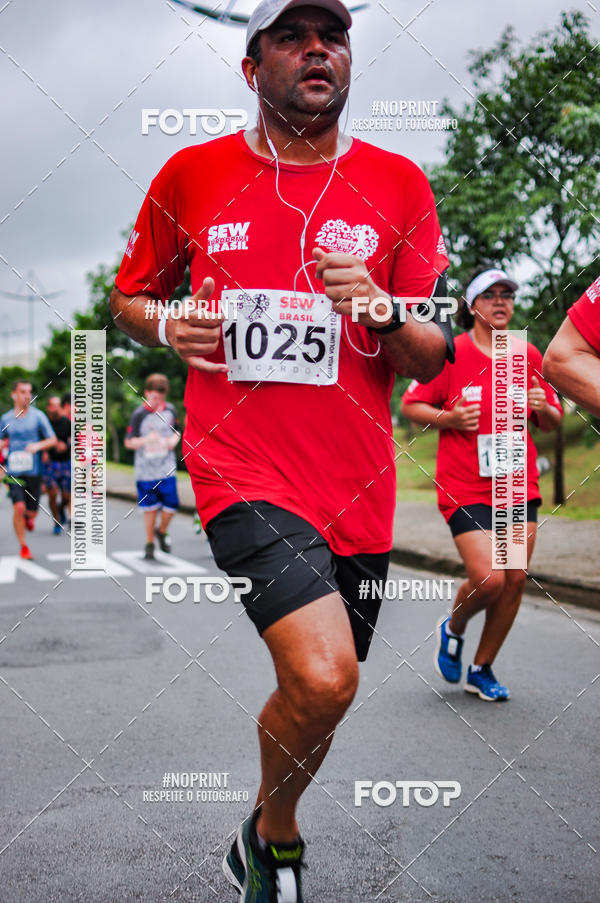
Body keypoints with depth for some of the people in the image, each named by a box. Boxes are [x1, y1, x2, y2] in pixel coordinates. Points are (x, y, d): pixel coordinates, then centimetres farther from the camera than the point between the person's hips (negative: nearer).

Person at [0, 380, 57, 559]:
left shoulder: (38, 416, -1)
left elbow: (53, 440, -1)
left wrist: (38, 445, -19)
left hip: (34, 471, 0)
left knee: (32, 510, 3)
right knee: (19, 507, -14)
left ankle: (29, 517, 42)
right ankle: (23, 546, 1)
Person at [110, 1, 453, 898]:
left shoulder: (397, 183, 5)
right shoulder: (192, 175, 4)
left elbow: (433, 358, 5)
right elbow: (129, 295, 17)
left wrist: (383, 313, -17)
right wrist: (167, 327, -6)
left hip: (356, 487, 3)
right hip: (242, 466, -3)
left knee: (318, 695, 14)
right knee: (322, 677, -23)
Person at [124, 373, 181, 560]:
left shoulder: (170, 410, 3)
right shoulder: (139, 414, -9)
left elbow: (176, 431, 18)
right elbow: (128, 442, -6)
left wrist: (174, 440, -4)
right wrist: (146, 440, -24)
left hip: (167, 468, 3)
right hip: (146, 470, -3)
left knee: (171, 504, -2)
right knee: (150, 508, 0)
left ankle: (162, 531, 28)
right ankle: (150, 544, 18)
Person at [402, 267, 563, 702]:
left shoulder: (529, 355, 8)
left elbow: (553, 422, 15)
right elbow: (410, 405, 0)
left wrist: (542, 407, -7)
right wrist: (450, 418, -16)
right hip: (465, 486, -5)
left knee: (515, 579, 1)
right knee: (488, 578, -15)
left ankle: (482, 669, 21)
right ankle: (452, 629, 20)